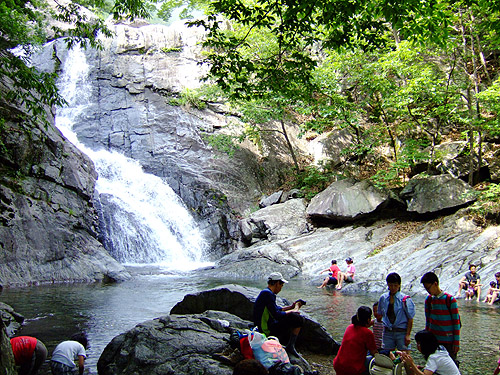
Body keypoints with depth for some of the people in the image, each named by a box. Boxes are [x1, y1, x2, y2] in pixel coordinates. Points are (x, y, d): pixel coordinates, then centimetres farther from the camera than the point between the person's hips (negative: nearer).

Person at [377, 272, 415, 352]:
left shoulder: (405, 299, -7)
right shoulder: (383, 298, 5)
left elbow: (410, 319, -6)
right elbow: (379, 315, 15)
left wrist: (408, 335, -10)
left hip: (402, 331, -4)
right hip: (388, 332, 4)